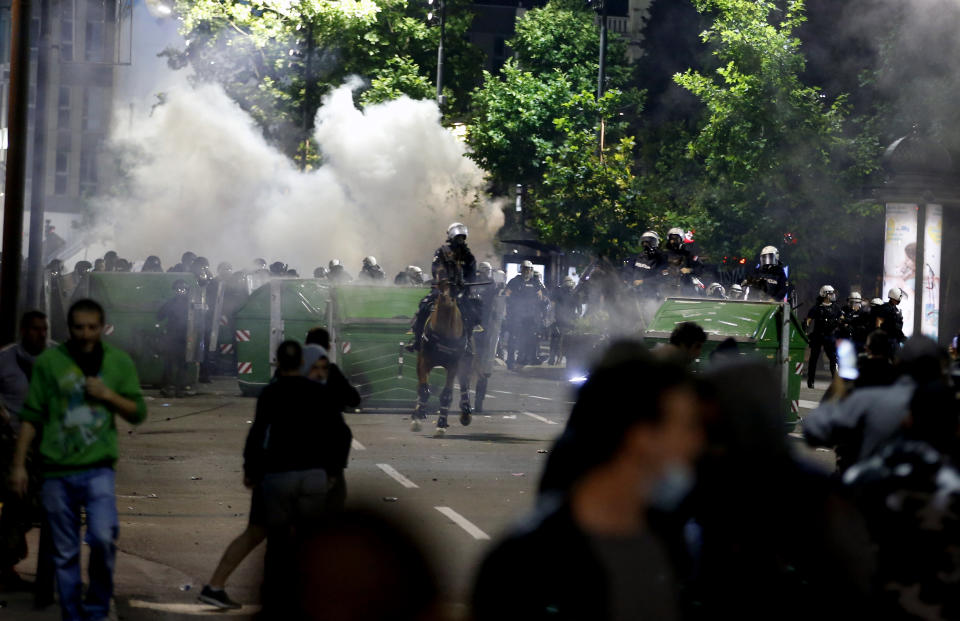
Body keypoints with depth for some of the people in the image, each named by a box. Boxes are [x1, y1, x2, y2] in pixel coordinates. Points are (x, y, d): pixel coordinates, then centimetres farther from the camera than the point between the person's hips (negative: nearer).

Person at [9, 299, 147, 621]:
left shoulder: (119, 362, 6)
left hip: (98, 469, 0)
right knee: (65, 553, 5)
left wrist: (109, 395, -8)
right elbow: (31, 417, 5)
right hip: (56, 471, 0)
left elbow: (138, 413, 9)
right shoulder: (49, 361, 2)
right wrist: (19, 465, 1)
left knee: (103, 537, -18)